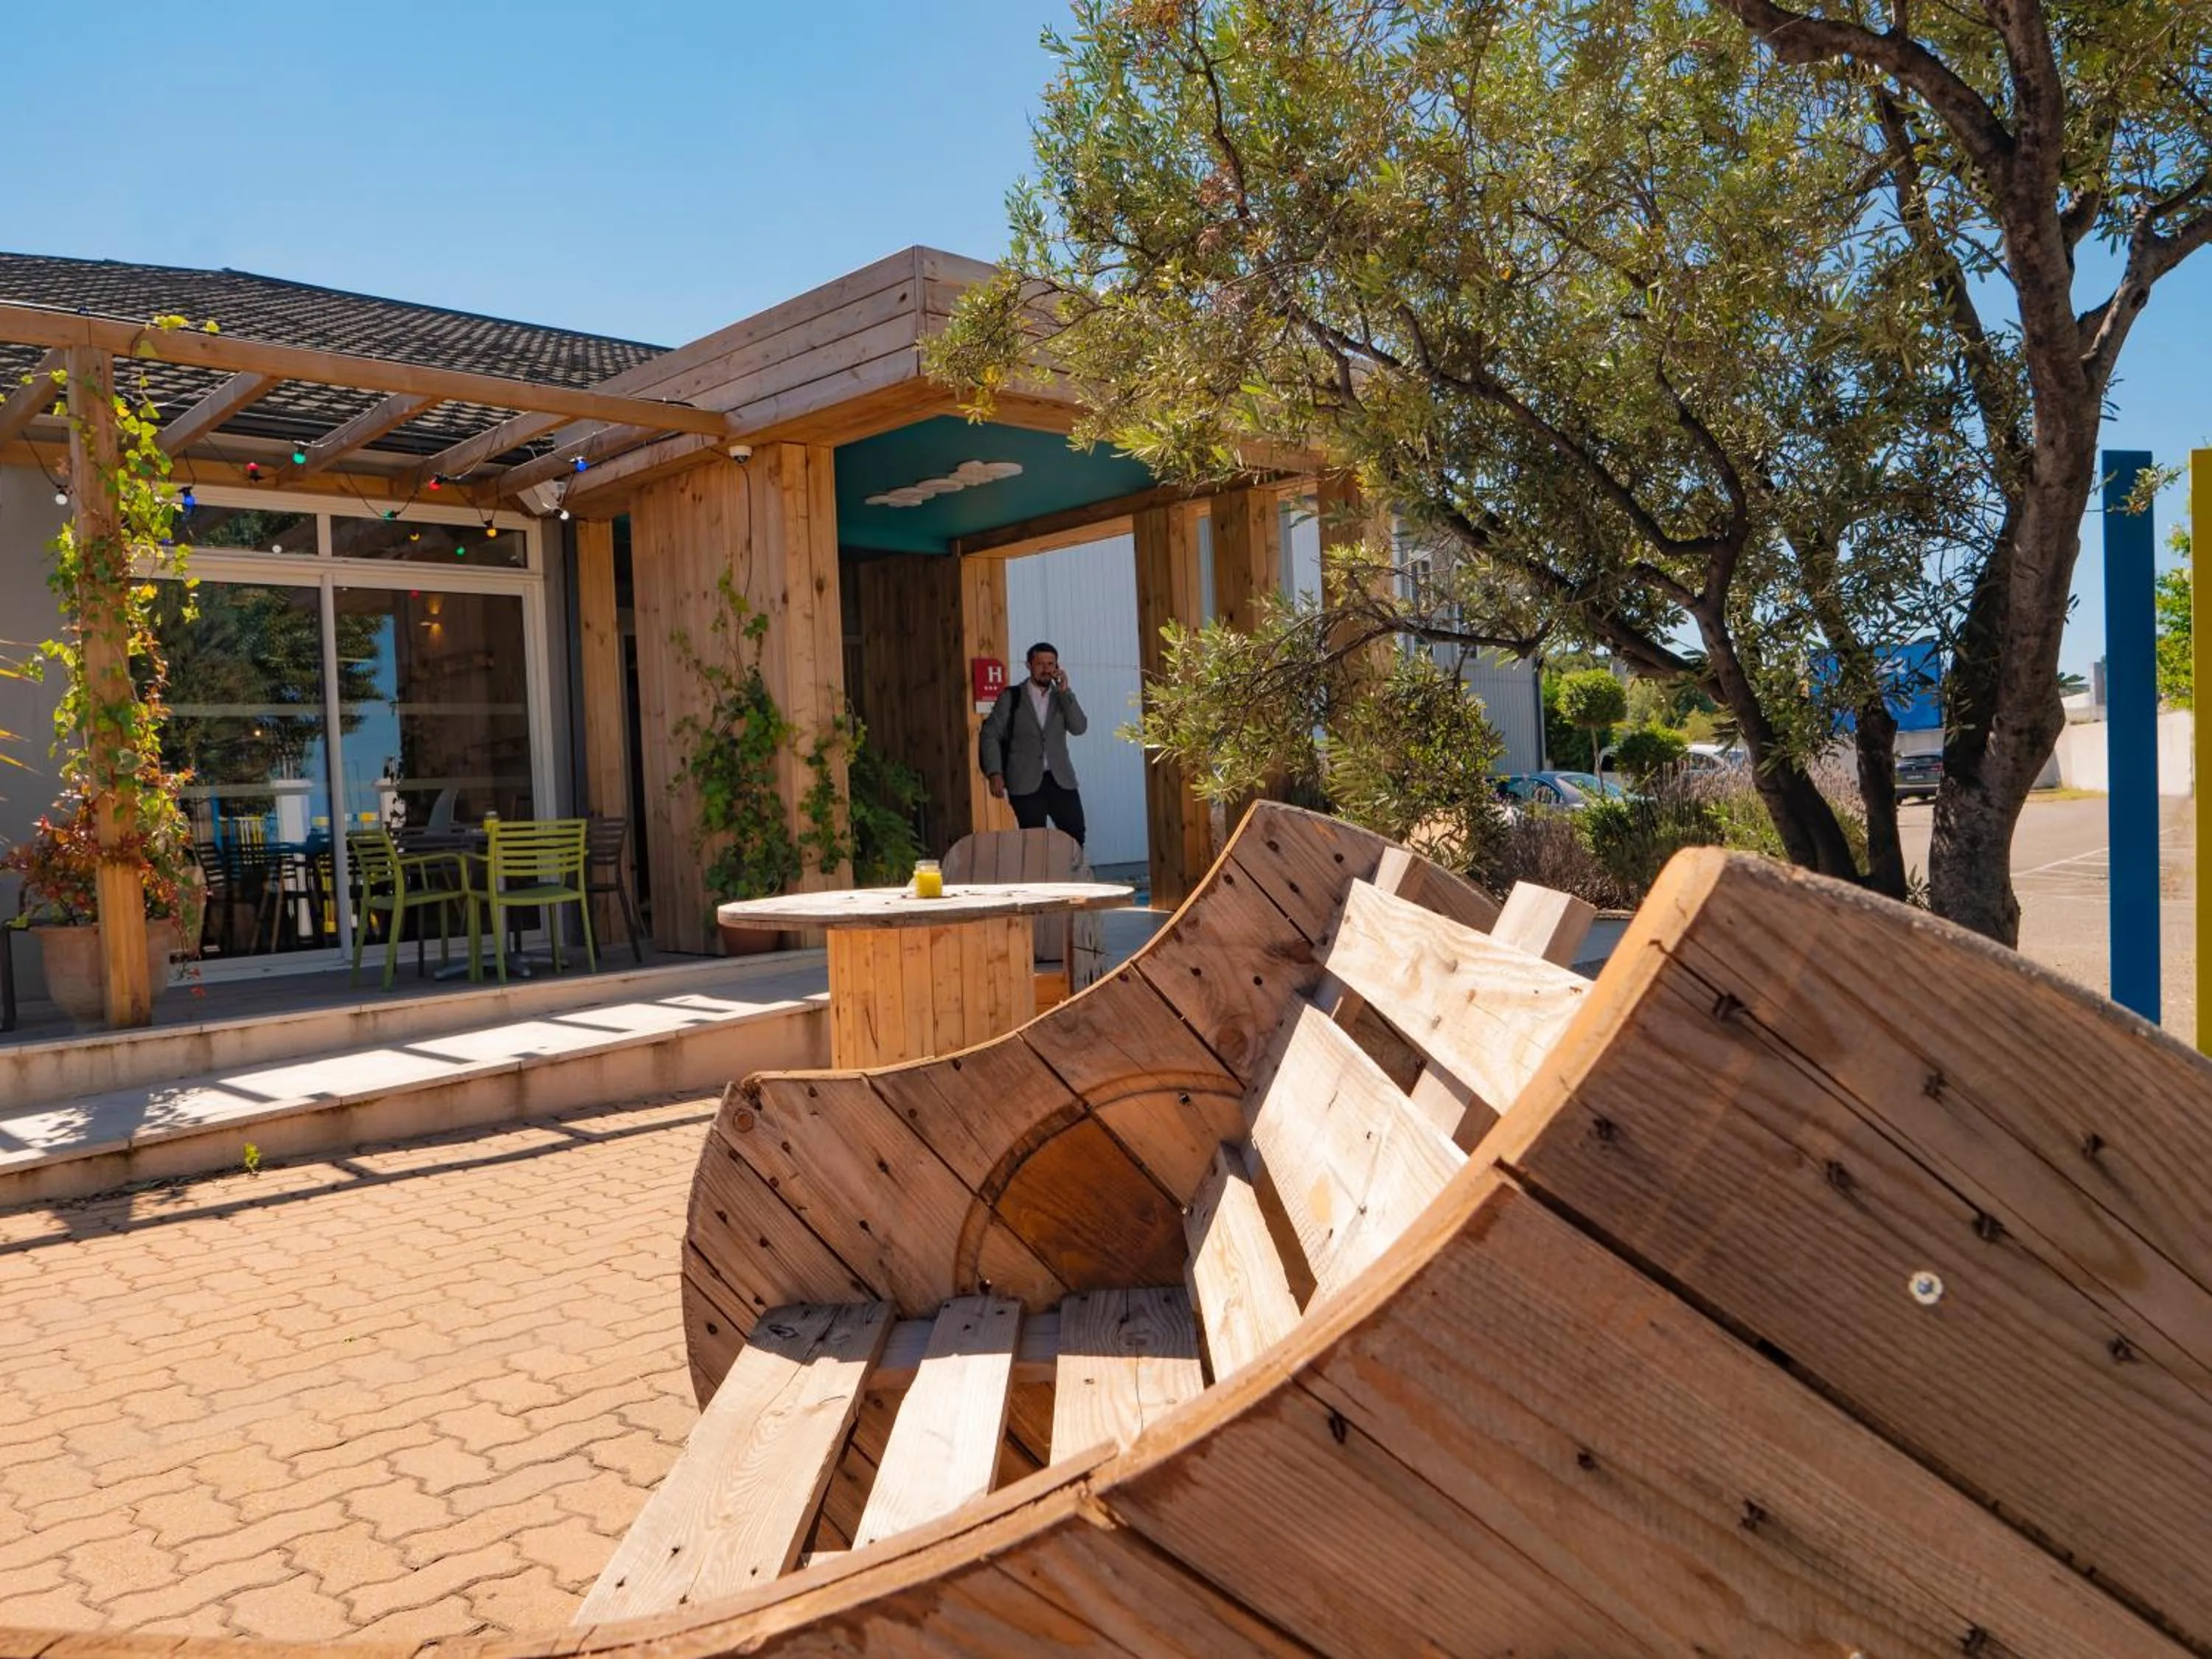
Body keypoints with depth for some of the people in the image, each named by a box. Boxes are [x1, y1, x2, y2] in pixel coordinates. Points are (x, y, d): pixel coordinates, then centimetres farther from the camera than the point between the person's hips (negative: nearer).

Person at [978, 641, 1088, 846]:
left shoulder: (1061, 697, 12)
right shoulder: (1011, 697, 4)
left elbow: (1079, 728, -2)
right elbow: (990, 735, 1)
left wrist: (1064, 691, -8)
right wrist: (995, 773, -10)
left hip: (1061, 780, 3)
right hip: (1026, 782, -2)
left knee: (1076, 835, -3)